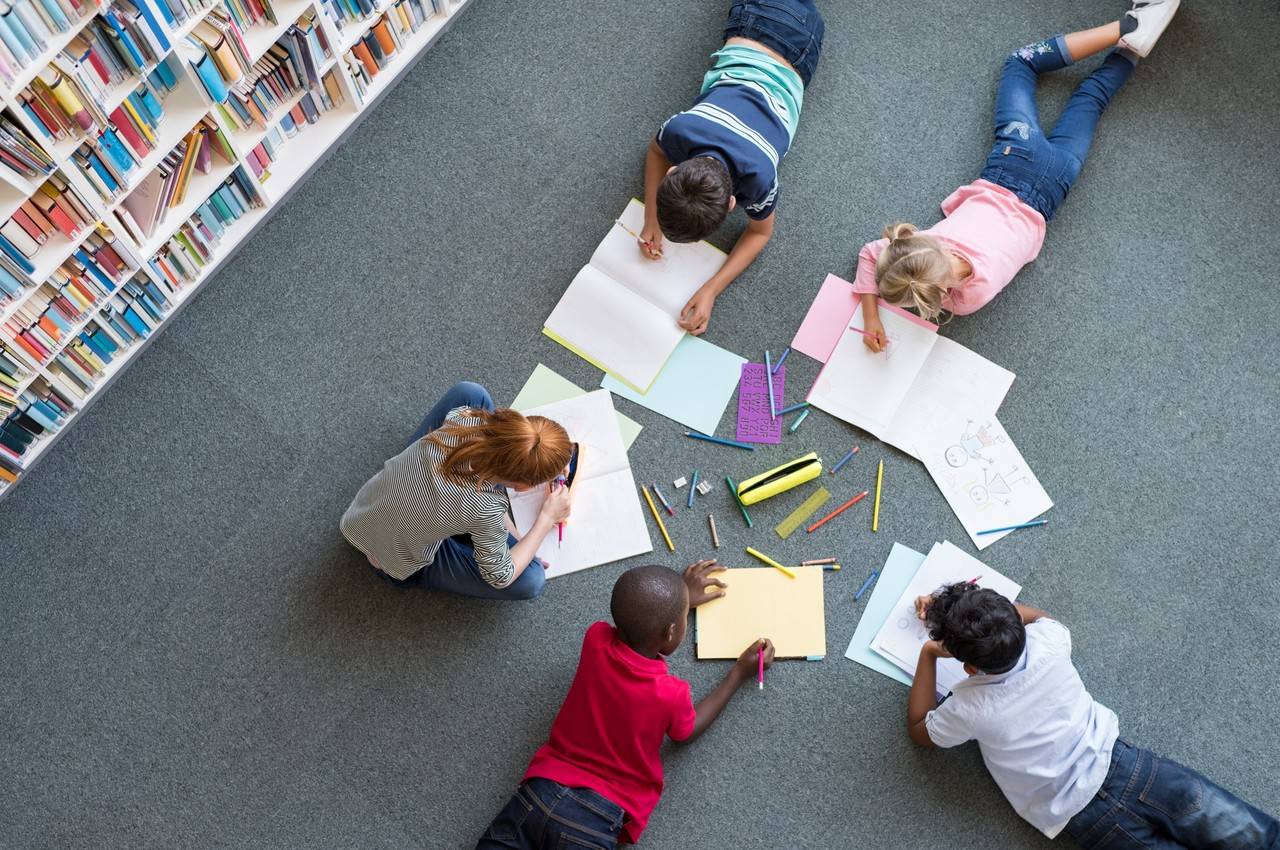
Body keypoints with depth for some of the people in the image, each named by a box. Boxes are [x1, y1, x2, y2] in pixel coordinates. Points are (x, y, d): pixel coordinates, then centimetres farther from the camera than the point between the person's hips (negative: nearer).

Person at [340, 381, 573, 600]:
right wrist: (547, 519, -11)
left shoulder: (463, 416, -28)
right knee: (531, 580, -15)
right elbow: (500, 577, -18)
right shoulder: (485, 511, -38)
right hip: (397, 563, -5)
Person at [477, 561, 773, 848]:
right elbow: (687, 732, 10)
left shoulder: (595, 639, -6)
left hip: (542, 791, 4)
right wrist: (740, 672, 15)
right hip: (595, 819, -4)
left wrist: (681, 597, 31)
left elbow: (633, 629, 21)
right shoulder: (670, 693, -16)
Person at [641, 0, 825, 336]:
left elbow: (760, 233, -23)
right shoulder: (679, 129, -39)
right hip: (745, 40, 1)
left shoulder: (759, 176, -45)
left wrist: (710, 291, -35)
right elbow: (656, 151, -11)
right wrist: (651, 220, -23)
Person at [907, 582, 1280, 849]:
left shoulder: (969, 708, -16)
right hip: (1119, 762, 3)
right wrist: (954, 610, 18)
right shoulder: (1046, 643, -10)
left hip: (1086, 820, -3)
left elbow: (919, 730, 7)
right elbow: (1035, 615, 18)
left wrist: (928, 654, 6)